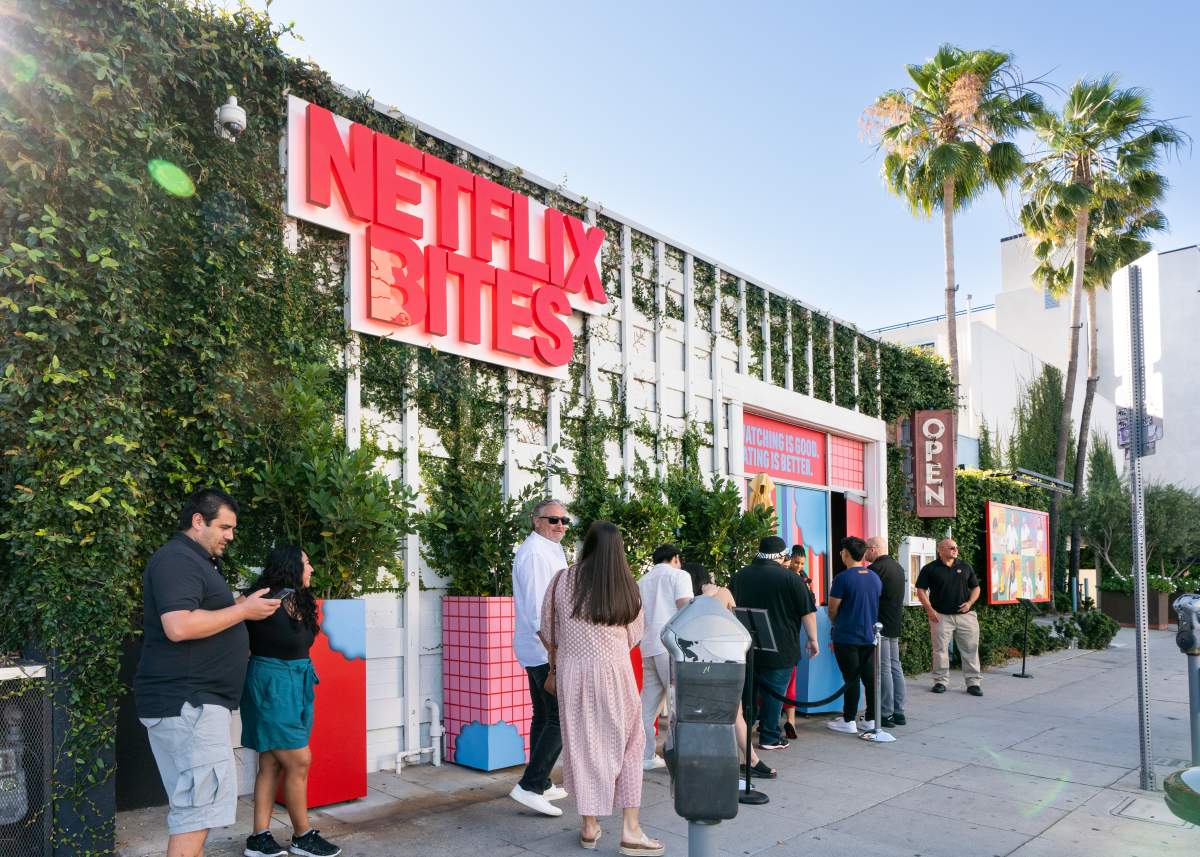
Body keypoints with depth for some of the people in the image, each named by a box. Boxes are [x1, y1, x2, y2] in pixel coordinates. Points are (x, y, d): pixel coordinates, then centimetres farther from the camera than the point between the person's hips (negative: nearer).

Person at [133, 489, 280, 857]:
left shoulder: (199, 561, 20)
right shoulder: (177, 559, -13)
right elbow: (179, 627, -25)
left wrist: (244, 605, 13)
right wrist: (243, 610, -18)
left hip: (192, 701, 11)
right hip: (187, 701, -11)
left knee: (190, 801, 12)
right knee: (201, 804, -11)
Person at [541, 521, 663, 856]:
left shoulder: (563, 581, -3)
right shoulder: (627, 587, -1)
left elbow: (549, 633, 6)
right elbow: (634, 636, 7)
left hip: (571, 669, 1)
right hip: (613, 669, -1)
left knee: (582, 744, 12)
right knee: (627, 743, 10)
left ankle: (589, 826, 20)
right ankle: (630, 830, 7)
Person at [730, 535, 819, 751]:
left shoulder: (740, 576, 8)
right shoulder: (791, 579, -8)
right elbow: (807, 612, -6)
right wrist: (812, 639, 3)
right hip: (779, 650, -5)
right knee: (774, 691, 2)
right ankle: (769, 737, 7)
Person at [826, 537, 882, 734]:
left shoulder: (842, 578, -14)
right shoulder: (875, 578, 5)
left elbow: (832, 610, -8)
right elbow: (876, 606, 14)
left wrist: (837, 626, 11)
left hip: (846, 638, -6)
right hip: (870, 636, 6)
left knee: (851, 679, 1)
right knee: (870, 678, 10)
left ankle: (849, 721, 8)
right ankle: (871, 719, 17)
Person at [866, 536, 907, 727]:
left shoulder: (875, 569, -16)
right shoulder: (897, 567, 14)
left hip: (879, 626, -9)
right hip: (895, 625, 9)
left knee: (883, 670, -5)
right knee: (895, 667, 12)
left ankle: (886, 714, -2)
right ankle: (898, 712, 17)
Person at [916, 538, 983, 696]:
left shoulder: (965, 567, 11)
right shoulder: (930, 569, 0)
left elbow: (975, 587, 16)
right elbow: (921, 590, 0)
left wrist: (970, 603, -1)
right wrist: (929, 609, -9)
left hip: (965, 615, 3)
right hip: (941, 616, -2)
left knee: (970, 649, 2)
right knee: (940, 650, 0)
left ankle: (974, 682, 9)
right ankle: (940, 681, 11)